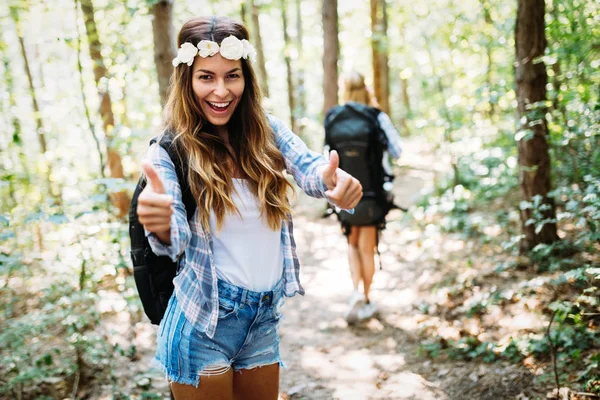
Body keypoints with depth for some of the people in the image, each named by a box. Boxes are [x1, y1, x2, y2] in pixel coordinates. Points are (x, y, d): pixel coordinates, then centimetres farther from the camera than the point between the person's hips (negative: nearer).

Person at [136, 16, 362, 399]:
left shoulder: (267, 130, -1)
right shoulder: (171, 150, -11)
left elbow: (310, 169, -17)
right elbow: (177, 239, -22)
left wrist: (334, 178, -41)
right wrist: (160, 225, -46)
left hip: (265, 320, 4)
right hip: (203, 323, -4)